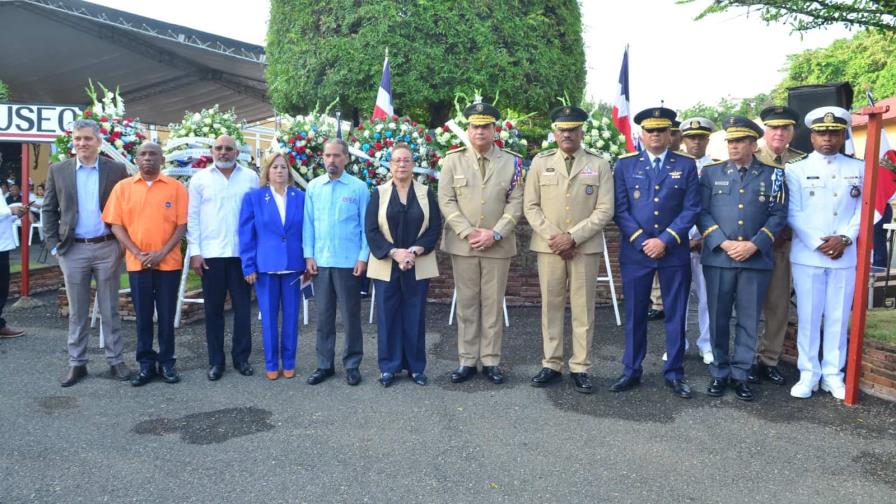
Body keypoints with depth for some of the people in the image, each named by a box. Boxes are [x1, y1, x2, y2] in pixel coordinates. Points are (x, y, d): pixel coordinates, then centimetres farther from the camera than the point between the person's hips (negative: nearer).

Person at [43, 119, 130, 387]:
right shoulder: (58, 171, 4)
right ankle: (76, 363, 19)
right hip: (73, 249, 1)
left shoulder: (117, 170, 0)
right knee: (77, 311, 10)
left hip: (108, 248, -1)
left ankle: (116, 360, 16)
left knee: (110, 309, 8)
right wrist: (53, 244, 0)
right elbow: (49, 210, 7)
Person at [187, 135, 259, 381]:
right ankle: (216, 361, 17)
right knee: (213, 309, 7)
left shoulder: (250, 177, 5)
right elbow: (193, 217, 4)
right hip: (211, 253, 0)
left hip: (242, 252, 0)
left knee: (242, 307, 7)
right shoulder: (200, 179, 5)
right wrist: (194, 251, -3)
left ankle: (241, 357, 19)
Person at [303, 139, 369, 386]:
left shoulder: (359, 187, -3)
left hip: (349, 262, -3)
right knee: (324, 315, 11)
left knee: (351, 315, 6)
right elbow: (308, 223, 6)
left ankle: (352, 365, 19)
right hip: (320, 261, 3)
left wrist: (363, 257, -7)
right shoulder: (313, 187, 5)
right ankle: (325, 364, 22)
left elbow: (366, 225, -2)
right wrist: (309, 255, 0)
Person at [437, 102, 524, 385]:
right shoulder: (453, 160, 3)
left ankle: (491, 361, 16)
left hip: (498, 245, 0)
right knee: (466, 304, 7)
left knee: (493, 305, 6)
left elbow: (516, 203, 0)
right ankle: (468, 361, 15)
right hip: (462, 244, 0)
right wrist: (468, 232, -12)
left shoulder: (512, 162, 3)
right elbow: (446, 201, -2)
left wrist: (495, 234, -12)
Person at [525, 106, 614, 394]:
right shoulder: (540, 163, 7)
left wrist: (573, 237, -13)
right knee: (551, 306, 6)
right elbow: (531, 206, 3)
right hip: (548, 247, 1)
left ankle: (580, 368, 12)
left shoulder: (599, 165, 3)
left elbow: (604, 210, -4)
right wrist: (553, 237, -9)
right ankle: (551, 364, 16)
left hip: (585, 247, -1)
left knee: (583, 308, 3)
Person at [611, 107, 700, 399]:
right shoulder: (625, 165, 4)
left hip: (675, 252, 0)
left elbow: (692, 209, -2)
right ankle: (631, 371, 19)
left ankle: (674, 374, 19)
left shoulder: (686, 165, 4)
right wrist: (642, 241, -11)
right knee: (634, 314, 7)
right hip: (635, 251, 0)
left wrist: (665, 240, -12)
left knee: (675, 314, 7)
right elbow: (620, 210, -1)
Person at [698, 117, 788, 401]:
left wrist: (754, 244, -12)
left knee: (749, 320, 5)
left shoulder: (773, 175, 6)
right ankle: (720, 373, 19)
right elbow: (702, 212, 0)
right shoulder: (711, 172, 6)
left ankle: (740, 375, 17)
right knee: (718, 319, 7)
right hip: (717, 258, 0)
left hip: (756, 259, 0)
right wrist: (724, 243, -12)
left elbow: (778, 215, 2)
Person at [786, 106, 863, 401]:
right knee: (808, 316, 3)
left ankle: (833, 374, 17)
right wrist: (818, 244, -13)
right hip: (807, 256, -1)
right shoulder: (796, 170, 4)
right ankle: (808, 374, 13)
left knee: (838, 317, 7)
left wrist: (844, 239, -12)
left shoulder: (859, 170, 9)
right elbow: (794, 214, -3)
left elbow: (863, 209, 4)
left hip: (845, 256, 2)